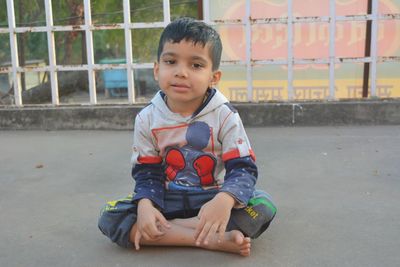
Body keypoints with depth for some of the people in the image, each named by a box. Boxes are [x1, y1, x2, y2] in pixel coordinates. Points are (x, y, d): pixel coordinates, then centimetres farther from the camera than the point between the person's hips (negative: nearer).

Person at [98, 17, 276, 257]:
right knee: (110, 218, -21)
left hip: (213, 199, -1)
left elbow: (243, 168, -18)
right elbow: (146, 173, -2)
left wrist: (224, 200, -41)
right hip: (167, 200, 2)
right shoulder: (147, 119, -6)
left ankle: (164, 230, -23)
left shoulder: (224, 115, -13)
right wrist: (145, 205, -25)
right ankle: (212, 239, -28)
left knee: (264, 206, -27)